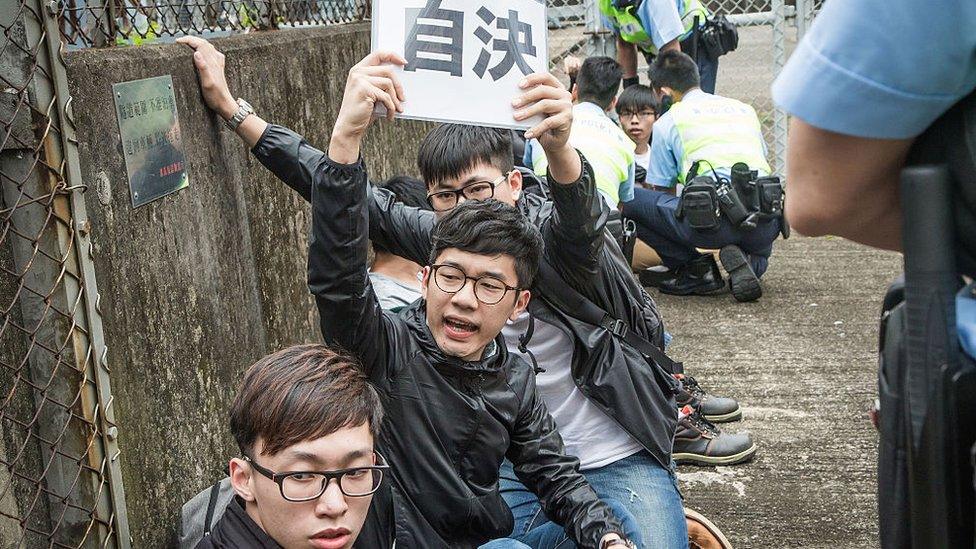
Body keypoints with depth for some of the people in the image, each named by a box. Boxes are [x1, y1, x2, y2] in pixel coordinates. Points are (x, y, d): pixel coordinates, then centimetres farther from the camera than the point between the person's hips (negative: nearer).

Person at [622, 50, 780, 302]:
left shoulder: (667, 122, 15)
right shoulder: (746, 109, 28)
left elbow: (660, 190, 23)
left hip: (714, 219, -6)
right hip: (765, 225, 6)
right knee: (757, 256, 42)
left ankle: (697, 268, 7)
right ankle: (746, 261, 4)